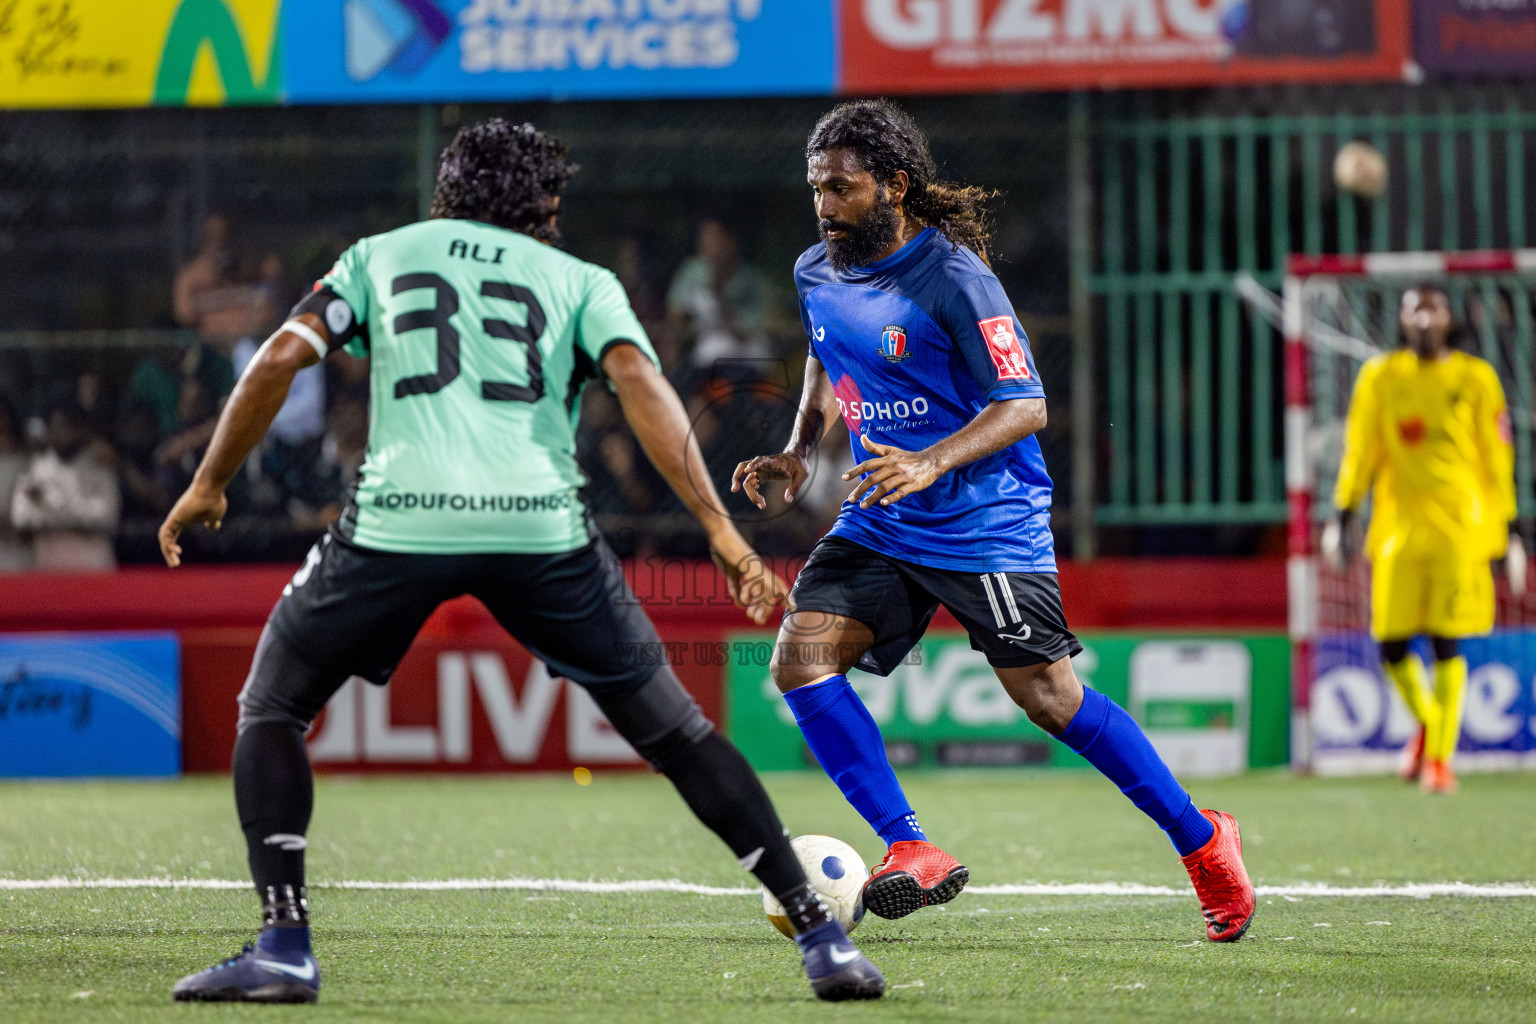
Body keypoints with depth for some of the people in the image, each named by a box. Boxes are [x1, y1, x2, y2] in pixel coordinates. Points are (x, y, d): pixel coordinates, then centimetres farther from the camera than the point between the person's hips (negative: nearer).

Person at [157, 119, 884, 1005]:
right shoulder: (581, 281, 21)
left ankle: (284, 947, 3)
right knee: (672, 729, 14)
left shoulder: (381, 255, 24)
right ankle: (822, 936, 9)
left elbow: (280, 359, 12)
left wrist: (209, 485, 22)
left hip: (398, 523, -1)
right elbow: (640, 381, 3)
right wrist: (722, 532, -2)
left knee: (272, 711, 19)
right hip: (541, 526, 1)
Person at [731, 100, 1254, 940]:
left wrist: (931, 463, -31)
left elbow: (1023, 405, -17)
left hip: (986, 520, -7)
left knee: (1046, 696, -7)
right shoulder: (817, 273, 4)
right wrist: (800, 451, 7)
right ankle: (910, 853, -10)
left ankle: (1201, 842, 11)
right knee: (799, 657, -13)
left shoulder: (953, 280, -17)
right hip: (879, 523, 7)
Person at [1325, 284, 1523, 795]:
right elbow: (1360, 450, 10)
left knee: (1446, 645, -8)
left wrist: (1509, 532, 4)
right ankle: (1426, 723, 27)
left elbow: (1497, 460, 7)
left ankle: (1440, 757, 1)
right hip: (1397, 524, 2)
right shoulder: (1380, 377, 9)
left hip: (1460, 526, -2)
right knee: (1391, 646, -2)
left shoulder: (1475, 379, 5)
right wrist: (1341, 516, 1)